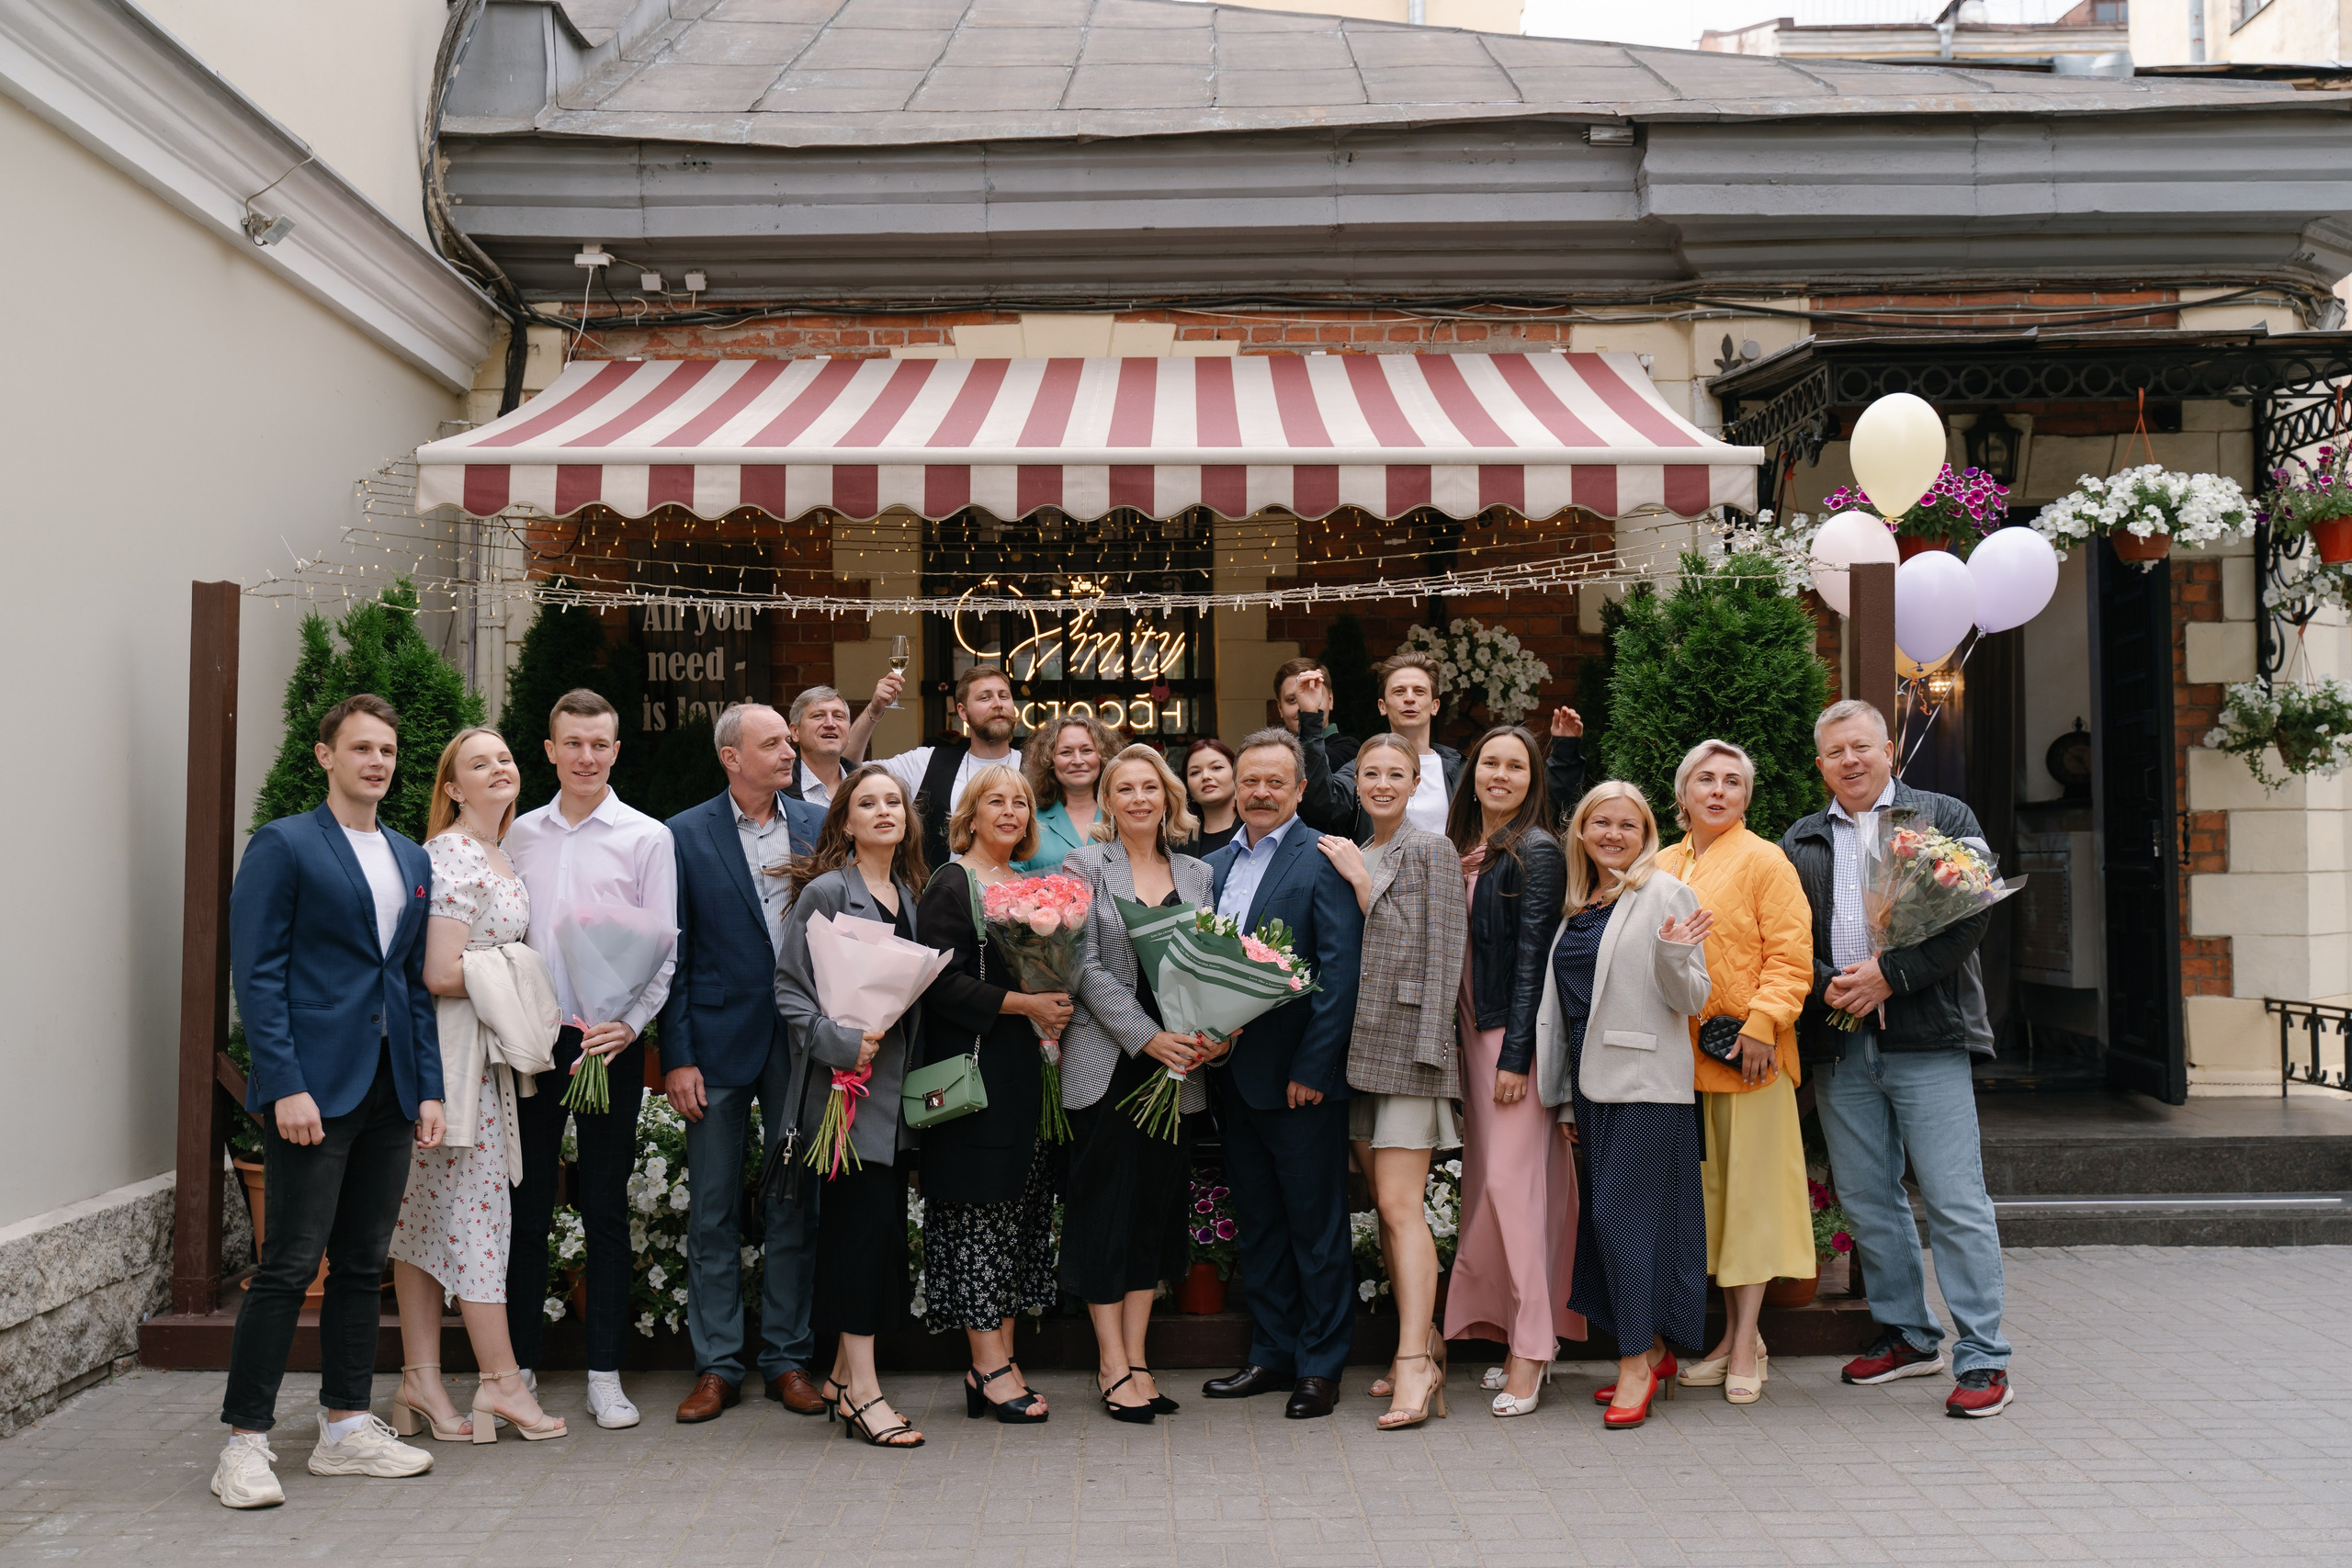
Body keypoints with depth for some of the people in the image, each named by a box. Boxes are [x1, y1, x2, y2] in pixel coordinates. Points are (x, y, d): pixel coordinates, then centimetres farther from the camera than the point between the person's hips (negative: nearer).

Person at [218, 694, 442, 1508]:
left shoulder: (412, 859, 15)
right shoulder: (283, 846, -3)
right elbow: (258, 974, -8)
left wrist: (429, 1087, 9)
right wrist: (286, 1085, -16)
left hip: (389, 1090, 6)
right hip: (313, 1087, -6)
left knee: (363, 1262, 11)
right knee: (290, 1264, -3)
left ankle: (347, 1428, 20)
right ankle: (244, 1442, 7)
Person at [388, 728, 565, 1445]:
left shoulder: (497, 858, 16)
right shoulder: (452, 857, -14)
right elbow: (441, 973, -20)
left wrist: (523, 979, 8)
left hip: (484, 1049, 9)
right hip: (454, 1049, -9)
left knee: (429, 1209, 10)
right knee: (476, 1205, -2)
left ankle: (420, 1382, 16)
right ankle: (501, 1381, 6)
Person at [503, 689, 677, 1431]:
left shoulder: (646, 838, 1)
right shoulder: (520, 834, 10)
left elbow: (662, 949, -2)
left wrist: (627, 1025, -14)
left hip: (609, 1041, -2)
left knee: (605, 1207, 4)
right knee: (526, 1203, 7)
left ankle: (605, 1375, 12)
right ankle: (520, 1365, 19)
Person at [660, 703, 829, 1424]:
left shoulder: (820, 828, 5)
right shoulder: (685, 836, 0)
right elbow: (673, 953, -1)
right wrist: (676, 1056, -6)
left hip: (801, 1038, 2)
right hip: (719, 1041, -1)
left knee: (796, 1205, 8)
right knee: (713, 1211, 5)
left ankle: (788, 1358, 19)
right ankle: (717, 1365, 16)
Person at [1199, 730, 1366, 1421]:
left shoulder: (1324, 862, -8)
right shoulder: (1214, 866, 12)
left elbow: (1340, 972, -13)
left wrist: (1313, 1067, -16)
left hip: (1301, 1077, -6)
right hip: (1233, 1074, 7)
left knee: (1316, 1226, 4)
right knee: (1257, 1224, 15)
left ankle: (1320, 1366, 15)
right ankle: (1272, 1354, 27)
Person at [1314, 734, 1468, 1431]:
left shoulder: (1432, 851, -3)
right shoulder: (1348, 856, 14)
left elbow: (1442, 953, -9)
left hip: (1407, 1041, -6)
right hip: (1357, 1046, 6)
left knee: (1402, 1207, -11)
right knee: (1385, 1206, 10)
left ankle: (1415, 1366, -8)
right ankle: (1425, 1339, 21)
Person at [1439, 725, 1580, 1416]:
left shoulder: (1537, 852, -7)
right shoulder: (1461, 852, 14)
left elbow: (1533, 959, -12)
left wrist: (1516, 1055, -16)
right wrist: (1466, 1041, 7)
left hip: (1517, 1035, -8)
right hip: (1471, 1032, 8)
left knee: (1513, 1180, -9)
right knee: (1485, 1182, 9)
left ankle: (1531, 1349, -2)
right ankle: (1523, 1337, 18)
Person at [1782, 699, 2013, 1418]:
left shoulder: (1945, 818, 6)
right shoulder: (1799, 842, 16)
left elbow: (1970, 913, -6)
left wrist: (1890, 975, -13)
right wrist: (1827, 987, -9)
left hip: (1927, 1038, -4)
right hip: (1838, 1047, 4)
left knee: (1955, 1200, -5)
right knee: (1866, 1199, 11)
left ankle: (1982, 1358, 3)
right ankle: (1908, 1335, 25)